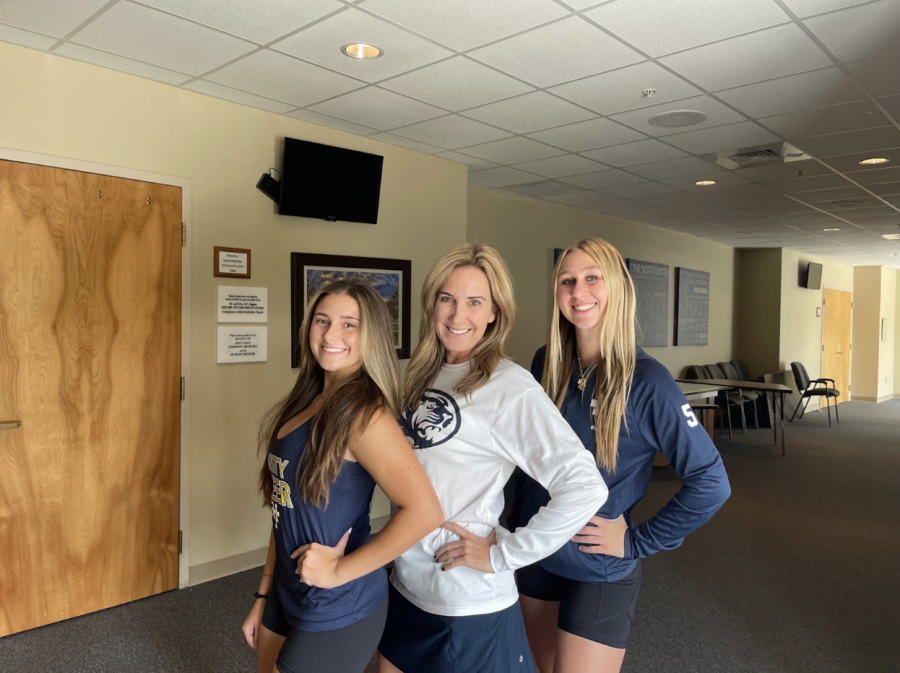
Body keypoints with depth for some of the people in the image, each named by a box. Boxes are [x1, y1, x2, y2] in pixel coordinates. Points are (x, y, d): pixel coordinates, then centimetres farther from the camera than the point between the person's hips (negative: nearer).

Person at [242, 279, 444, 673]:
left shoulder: (363, 412, -22)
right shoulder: (307, 402, 3)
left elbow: (424, 512, -32)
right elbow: (287, 512, 8)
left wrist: (340, 570, -22)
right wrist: (263, 596, 12)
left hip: (338, 610, -7)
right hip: (288, 594, 7)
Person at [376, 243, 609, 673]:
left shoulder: (510, 388, -19)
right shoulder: (423, 375, 2)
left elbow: (585, 488, -27)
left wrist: (502, 554, -20)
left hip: (469, 609, -6)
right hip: (405, 589, 7)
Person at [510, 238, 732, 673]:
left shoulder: (645, 380, -19)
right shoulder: (547, 363, -4)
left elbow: (710, 483, -18)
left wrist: (637, 543, -15)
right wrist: (518, 519, 6)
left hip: (600, 572, -5)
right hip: (535, 555, 5)